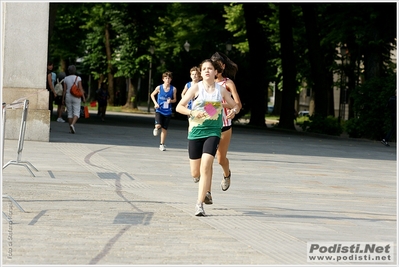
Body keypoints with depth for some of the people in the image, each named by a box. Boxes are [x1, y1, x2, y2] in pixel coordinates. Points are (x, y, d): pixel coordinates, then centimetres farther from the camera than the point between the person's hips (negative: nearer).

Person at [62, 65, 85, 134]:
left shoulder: (66, 79, 0)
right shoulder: (78, 78, -6)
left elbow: (64, 90, -1)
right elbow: (80, 89, -11)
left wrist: (63, 99, 4)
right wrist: (83, 97, -6)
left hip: (68, 97, 2)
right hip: (76, 97, -2)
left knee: (70, 113, 9)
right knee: (76, 113, 0)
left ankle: (71, 129, 8)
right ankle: (72, 124, -26)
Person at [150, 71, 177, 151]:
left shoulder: (173, 89, -3)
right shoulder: (159, 88, -4)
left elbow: (174, 99, 8)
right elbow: (152, 95, 12)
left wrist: (170, 101, -15)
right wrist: (155, 103, -2)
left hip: (167, 111, 1)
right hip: (159, 110, -1)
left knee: (164, 129, 5)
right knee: (158, 125, -20)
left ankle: (162, 145, 18)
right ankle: (156, 129, 18)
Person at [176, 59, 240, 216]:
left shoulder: (221, 90, 6)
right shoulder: (196, 88, 1)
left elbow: (235, 105, 17)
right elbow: (179, 107, 0)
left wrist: (233, 111, -6)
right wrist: (192, 113, -18)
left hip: (213, 132, 0)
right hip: (196, 132, 0)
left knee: (206, 166, -20)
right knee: (195, 173, 3)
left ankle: (200, 203, -16)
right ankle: (205, 190, 40)